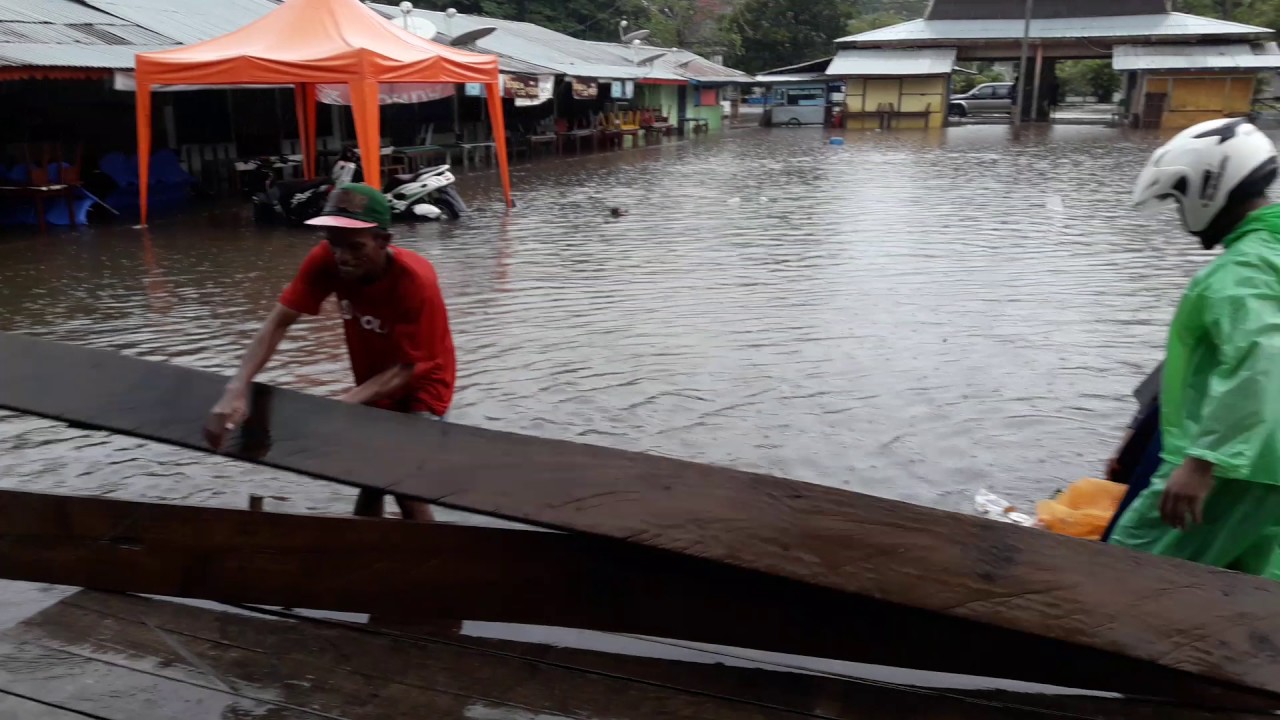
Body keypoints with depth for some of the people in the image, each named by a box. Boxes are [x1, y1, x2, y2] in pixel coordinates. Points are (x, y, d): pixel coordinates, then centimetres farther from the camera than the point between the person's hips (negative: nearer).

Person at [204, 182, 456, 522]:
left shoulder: (415, 281, -32)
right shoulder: (326, 260, -21)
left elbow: (406, 368, -28)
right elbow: (279, 321, -23)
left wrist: (341, 406, -39)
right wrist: (237, 390, -37)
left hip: (420, 386, -4)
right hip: (373, 385, 5)